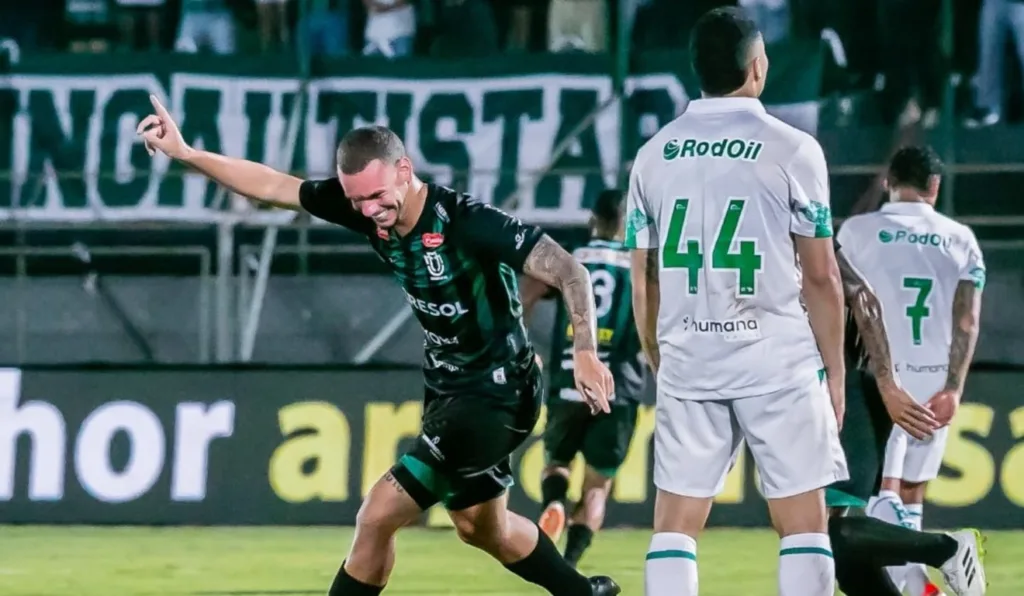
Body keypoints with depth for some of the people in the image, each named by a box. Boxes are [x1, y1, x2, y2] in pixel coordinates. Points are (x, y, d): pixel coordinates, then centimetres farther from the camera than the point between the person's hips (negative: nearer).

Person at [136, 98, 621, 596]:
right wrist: (184, 153, -8)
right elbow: (273, 186, -1)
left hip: (495, 396, -9)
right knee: (482, 529, 25)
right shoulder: (367, 207, -8)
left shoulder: (469, 223, -28)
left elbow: (568, 272, -29)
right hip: (446, 389, 9)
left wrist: (584, 350, -42)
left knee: (378, 515, -16)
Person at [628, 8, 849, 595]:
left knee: (675, 526, 6)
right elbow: (820, 277, -3)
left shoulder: (654, 155, 7)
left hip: (688, 362, 3)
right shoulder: (791, 149, -5)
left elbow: (643, 283, 10)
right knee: (805, 522, 2)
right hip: (779, 365, -3)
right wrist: (835, 371, 6)